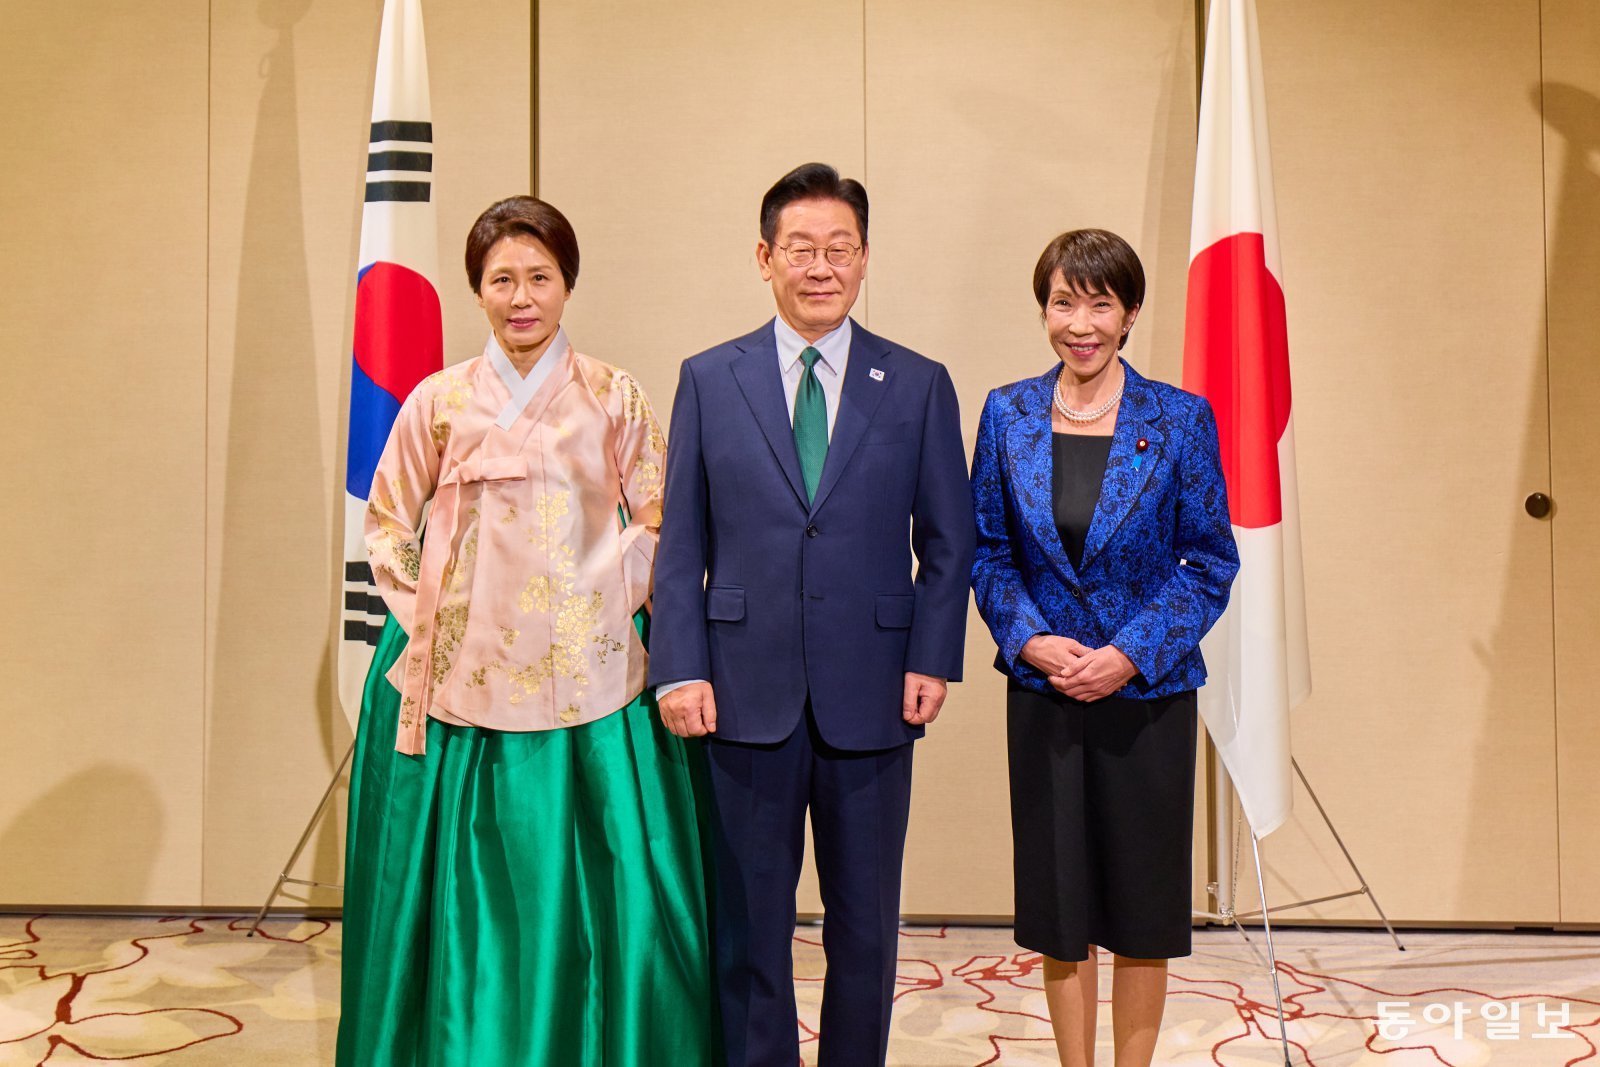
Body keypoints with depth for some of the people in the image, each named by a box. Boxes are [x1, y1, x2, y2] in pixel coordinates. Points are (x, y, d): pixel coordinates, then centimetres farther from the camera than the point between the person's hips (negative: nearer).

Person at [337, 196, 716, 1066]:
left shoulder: (614, 399, 4)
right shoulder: (439, 403, 6)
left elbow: (658, 528, 7)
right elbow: (386, 525, 12)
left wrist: (609, 599, -5)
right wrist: (426, 613, 1)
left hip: (587, 685, -1)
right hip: (465, 681, 1)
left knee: (599, 903, 0)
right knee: (468, 903, 6)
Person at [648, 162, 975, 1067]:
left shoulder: (919, 385, 4)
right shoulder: (708, 381, 5)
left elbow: (950, 541, 5)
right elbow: (679, 542, 3)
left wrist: (933, 659, -5)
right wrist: (681, 668, -5)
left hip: (870, 701, 0)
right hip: (747, 696, 0)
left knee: (866, 927, 12)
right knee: (749, 925, 11)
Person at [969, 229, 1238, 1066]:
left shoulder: (1179, 419, -4)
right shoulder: (1007, 415, 2)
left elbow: (1210, 561, -2)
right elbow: (986, 550, 5)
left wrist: (1130, 654, -14)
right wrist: (1031, 640, -11)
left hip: (1148, 692, -1)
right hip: (1043, 692, 2)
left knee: (1143, 905, 10)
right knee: (1058, 904, 10)